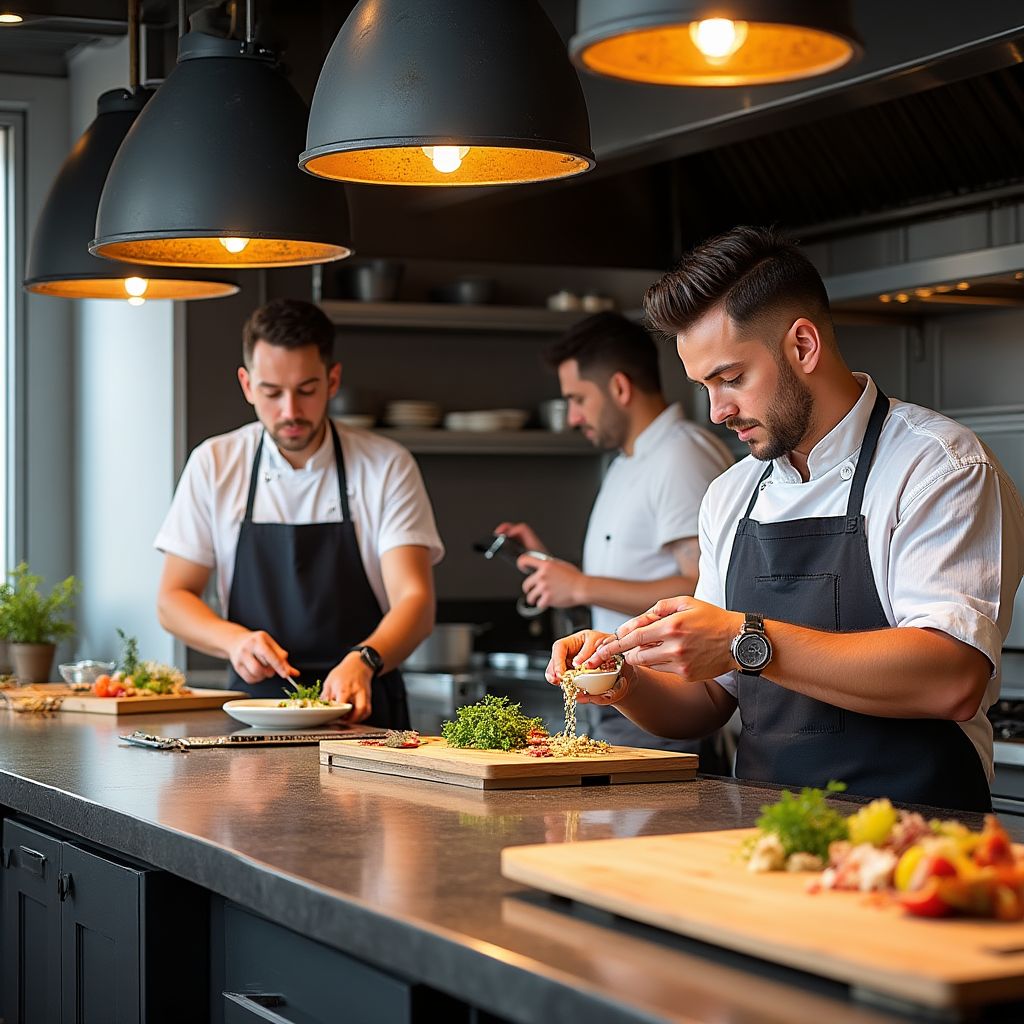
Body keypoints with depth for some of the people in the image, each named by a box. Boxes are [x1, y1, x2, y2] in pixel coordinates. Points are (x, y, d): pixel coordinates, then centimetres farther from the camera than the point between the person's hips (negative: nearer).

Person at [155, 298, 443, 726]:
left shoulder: (387, 467, -1)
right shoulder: (213, 465, 4)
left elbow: (415, 602, -8)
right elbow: (172, 600, 8)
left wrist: (363, 662, -29)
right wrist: (234, 639, -13)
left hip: (362, 710, -2)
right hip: (253, 711, 2)